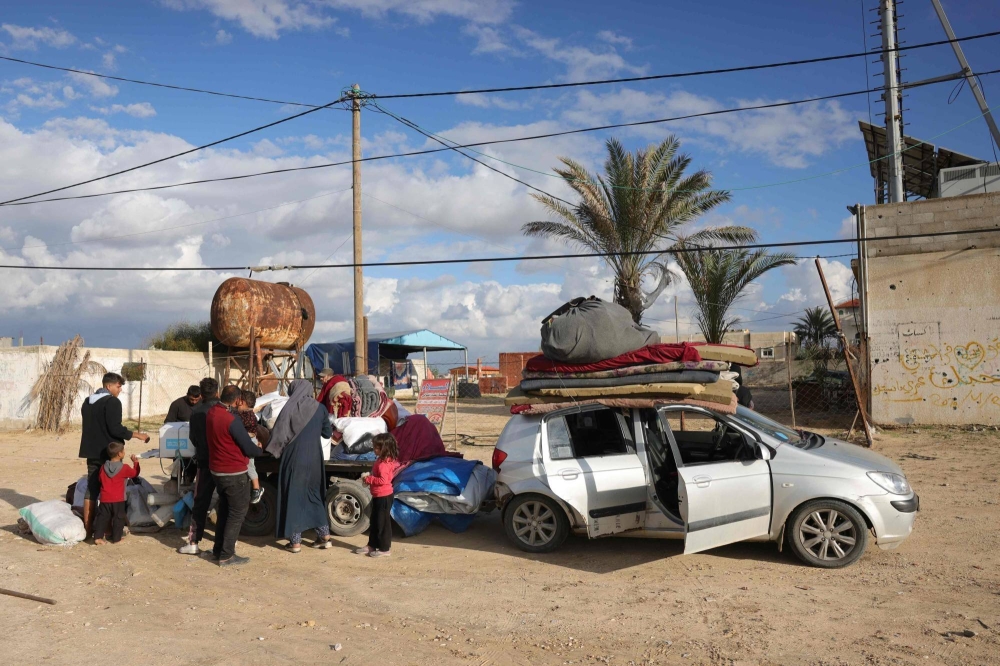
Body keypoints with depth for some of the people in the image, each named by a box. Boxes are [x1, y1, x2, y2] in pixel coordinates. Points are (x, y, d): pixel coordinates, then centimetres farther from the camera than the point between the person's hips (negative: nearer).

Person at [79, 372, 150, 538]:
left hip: (92, 452, 8)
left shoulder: (87, 402, 13)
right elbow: (115, 429, -21)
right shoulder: (112, 402, -15)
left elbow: (90, 426, 19)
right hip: (109, 453, -8)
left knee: (91, 489, 11)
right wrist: (137, 435, -13)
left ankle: (88, 529, 13)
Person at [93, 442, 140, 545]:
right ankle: (116, 538, 9)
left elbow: (100, 479, 14)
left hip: (105, 499, 4)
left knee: (102, 517, 10)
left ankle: (98, 537, 3)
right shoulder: (124, 468, -10)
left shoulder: (103, 467, 2)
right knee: (118, 518, 6)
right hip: (118, 499, -4)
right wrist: (136, 463, 19)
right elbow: (135, 473, 5)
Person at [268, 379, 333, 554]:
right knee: (315, 494, 17)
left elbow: (278, 434, -9)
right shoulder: (320, 408, 1)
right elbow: (328, 433, 10)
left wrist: (273, 450, 10)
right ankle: (324, 536, 16)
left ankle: (295, 541, 9)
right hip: (314, 458, 4)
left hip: (295, 458, -4)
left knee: (293, 496, 6)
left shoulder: (289, 409, -9)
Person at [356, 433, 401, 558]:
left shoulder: (383, 463, -23)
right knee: (375, 521, 19)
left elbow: (383, 480, -30)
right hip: (378, 496, 11)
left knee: (382, 522, -1)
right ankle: (372, 545, 30)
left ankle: (384, 549, 7)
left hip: (383, 496, -11)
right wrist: (369, 478, 5)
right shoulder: (382, 460, 9)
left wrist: (368, 479, -21)